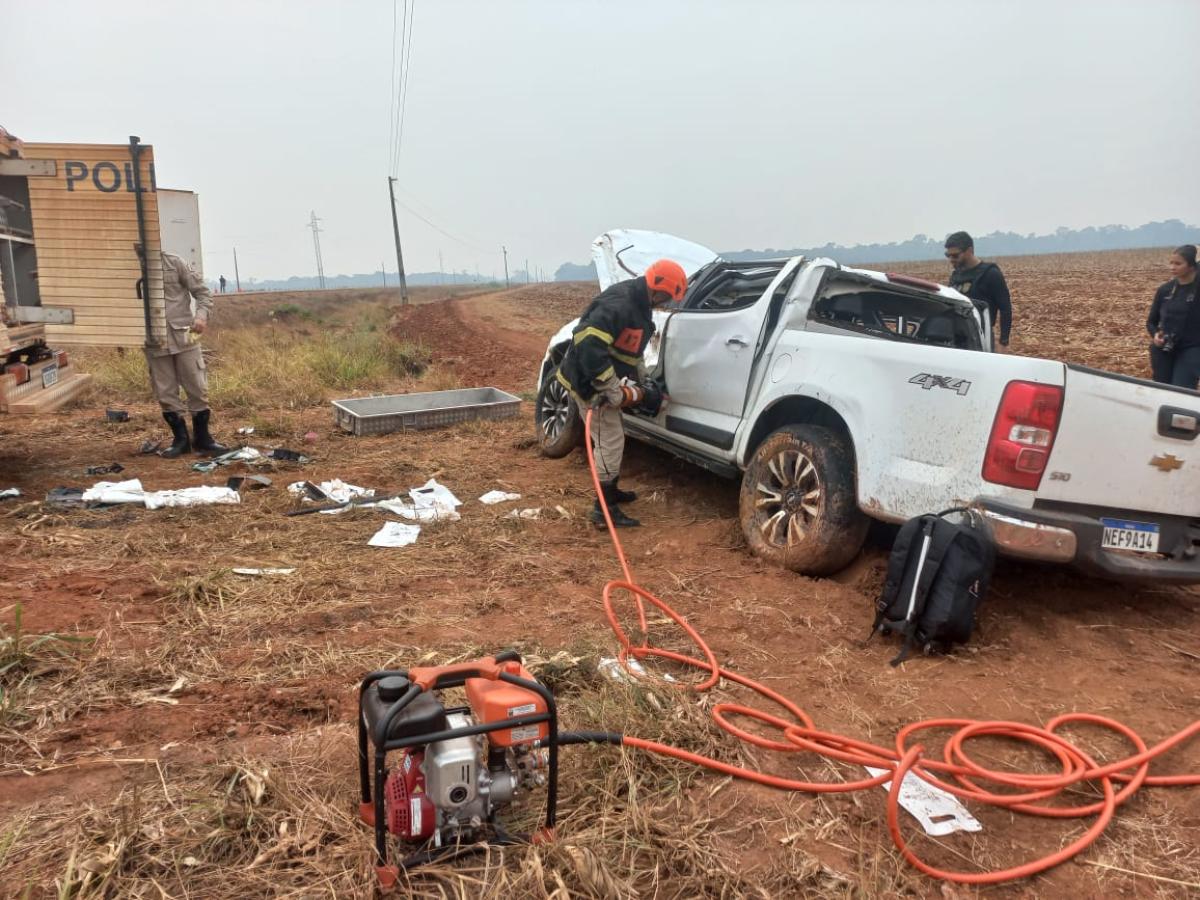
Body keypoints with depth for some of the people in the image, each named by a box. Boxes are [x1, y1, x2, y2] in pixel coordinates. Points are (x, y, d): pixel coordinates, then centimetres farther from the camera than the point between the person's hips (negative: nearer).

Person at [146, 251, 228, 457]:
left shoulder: (175, 263, 0)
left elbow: (202, 291, 0)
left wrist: (201, 315, -17)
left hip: (183, 336, -1)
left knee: (197, 388, 2)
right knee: (165, 393, 5)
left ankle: (202, 438, 16)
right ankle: (180, 439, 19)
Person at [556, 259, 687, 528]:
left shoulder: (638, 304, 8)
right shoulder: (619, 304, -26)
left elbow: (631, 349, 19)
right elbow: (588, 344, -36)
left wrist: (639, 384, 12)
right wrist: (614, 391, -33)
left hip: (603, 382, 10)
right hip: (590, 383, -10)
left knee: (611, 439, 22)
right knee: (611, 442, -6)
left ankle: (610, 491, 38)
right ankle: (603, 509, 1)